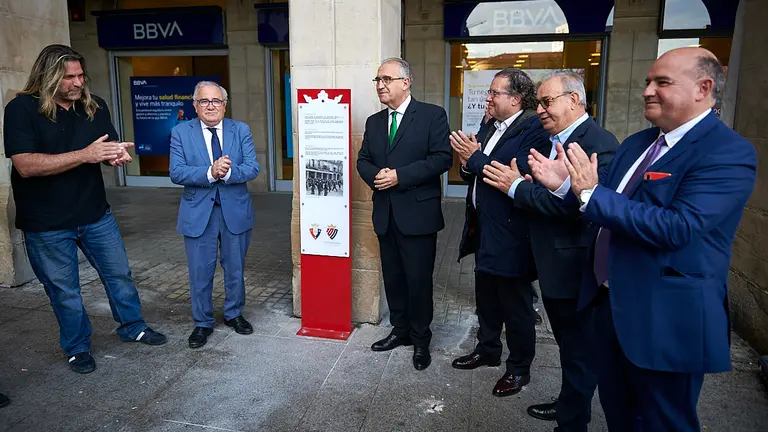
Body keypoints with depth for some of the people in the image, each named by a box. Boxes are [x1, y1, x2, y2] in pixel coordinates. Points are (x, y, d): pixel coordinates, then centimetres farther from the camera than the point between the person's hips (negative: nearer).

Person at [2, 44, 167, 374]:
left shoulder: (95, 106, 2)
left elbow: (109, 149, 10)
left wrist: (118, 154, -16)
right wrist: (85, 155, -28)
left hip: (96, 214, 4)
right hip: (46, 224, -4)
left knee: (119, 273, 14)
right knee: (64, 291, 10)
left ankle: (132, 327, 36)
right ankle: (77, 348, 30)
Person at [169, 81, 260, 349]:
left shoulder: (241, 130, 0)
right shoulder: (181, 133, -2)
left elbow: (252, 169, -9)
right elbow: (176, 173, -12)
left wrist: (227, 172, -27)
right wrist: (210, 172, -26)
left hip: (235, 211, 1)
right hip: (198, 213, -1)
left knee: (235, 269, 15)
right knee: (200, 274, 8)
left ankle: (234, 314, 36)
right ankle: (203, 323, 27)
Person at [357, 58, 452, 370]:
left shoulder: (432, 115, -5)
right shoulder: (374, 122, 14)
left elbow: (442, 157, -13)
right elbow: (363, 160, 14)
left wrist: (400, 176, -19)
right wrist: (375, 176, -10)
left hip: (417, 213, -5)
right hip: (385, 214, 6)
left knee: (418, 280, 3)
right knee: (392, 277, 14)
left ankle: (421, 340, 21)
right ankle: (400, 330, 32)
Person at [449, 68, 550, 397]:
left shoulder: (533, 129, -15)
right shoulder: (492, 128, 11)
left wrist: (476, 157, -22)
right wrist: (467, 164, -7)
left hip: (510, 236, -9)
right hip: (484, 231, 9)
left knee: (516, 306, 8)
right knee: (486, 298, 22)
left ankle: (519, 368, 26)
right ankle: (487, 350, 42)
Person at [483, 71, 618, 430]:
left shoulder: (599, 143, -20)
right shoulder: (553, 139, 11)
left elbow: (571, 202, -30)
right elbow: (545, 193, 7)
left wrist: (517, 187, -21)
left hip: (574, 266, -9)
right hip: (553, 264, 9)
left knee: (580, 350, 8)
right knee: (568, 343, 25)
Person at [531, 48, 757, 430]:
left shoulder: (729, 152, -18)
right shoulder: (638, 143, 9)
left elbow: (676, 227, -30)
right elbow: (605, 207, 13)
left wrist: (592, 193, -26)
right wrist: (567, 184, -6)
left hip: (667, 318, -8)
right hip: (612, 303, 8)